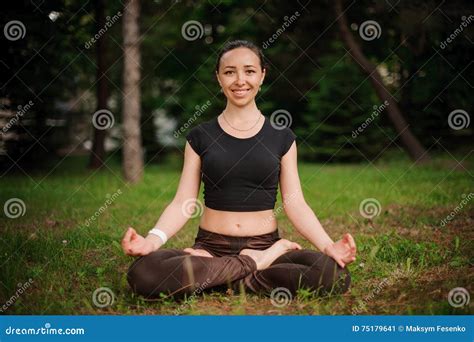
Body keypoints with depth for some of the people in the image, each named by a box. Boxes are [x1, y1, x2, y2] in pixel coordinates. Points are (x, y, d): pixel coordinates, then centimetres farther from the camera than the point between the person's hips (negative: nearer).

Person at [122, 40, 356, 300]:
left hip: (265, 245, 0)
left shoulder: (281, 137, 8)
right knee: (144, 273, -32)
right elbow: (183, 202, 3)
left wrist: (327, 245, -14)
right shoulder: (200, 136, 7)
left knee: (335, 275, -30)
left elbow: (295, 204, 4)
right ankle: (256, 265, -15)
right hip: (210, 246, 0)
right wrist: (153, 239, -17)